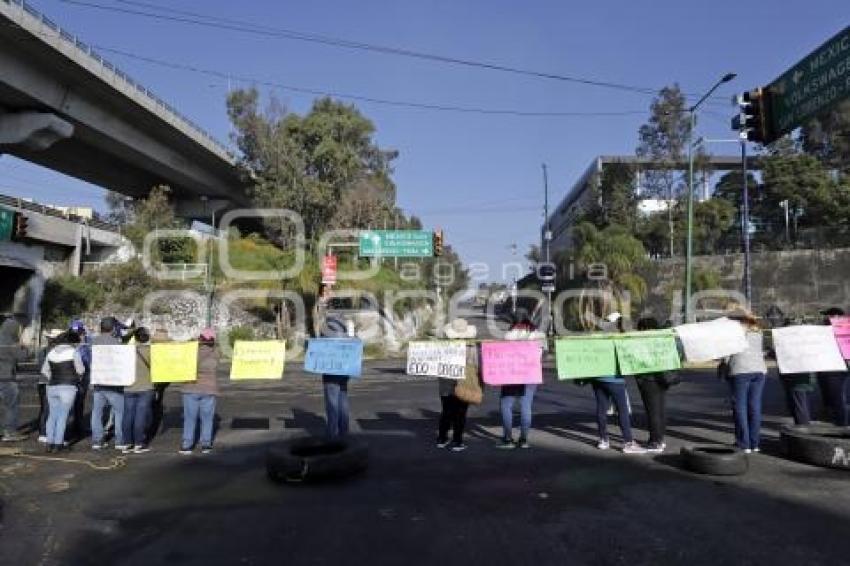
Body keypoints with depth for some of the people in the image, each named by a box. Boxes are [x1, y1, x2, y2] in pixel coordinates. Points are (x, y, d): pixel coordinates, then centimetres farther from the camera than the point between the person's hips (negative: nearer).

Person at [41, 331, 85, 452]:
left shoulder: (51, 351, 11)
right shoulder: (74, 352, -6)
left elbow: (44, 370, 17)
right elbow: (80, 370, -4)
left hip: (52, 387, 5)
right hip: (68, 387, -5)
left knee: (52, 415, 13)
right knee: (63, 415, 0)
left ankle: (50, 443, 14)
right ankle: (58, 444, 1)